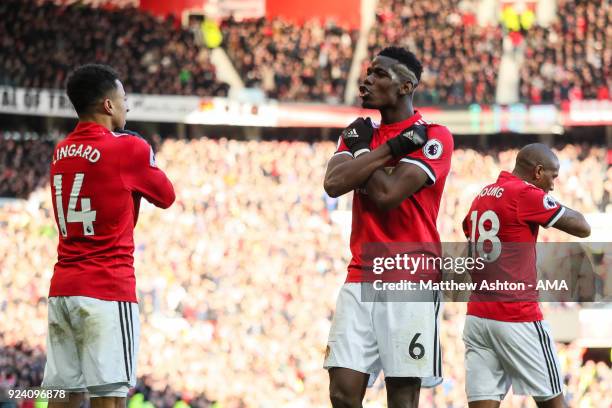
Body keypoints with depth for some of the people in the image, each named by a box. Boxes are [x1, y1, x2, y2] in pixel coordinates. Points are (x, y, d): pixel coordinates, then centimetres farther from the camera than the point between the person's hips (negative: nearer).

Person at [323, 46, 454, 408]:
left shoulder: (433, 137, -5)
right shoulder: (360, 133, 15)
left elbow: (387, 194, -16)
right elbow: (333, 183, -5)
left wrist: (363, 155, -1)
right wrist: (390, 148, -7)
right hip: (362, 279, 5)